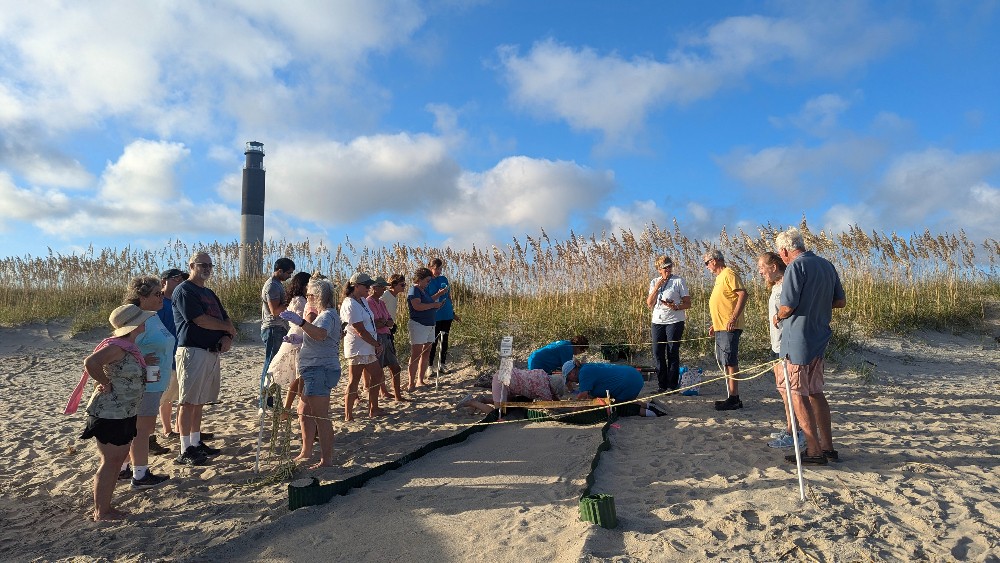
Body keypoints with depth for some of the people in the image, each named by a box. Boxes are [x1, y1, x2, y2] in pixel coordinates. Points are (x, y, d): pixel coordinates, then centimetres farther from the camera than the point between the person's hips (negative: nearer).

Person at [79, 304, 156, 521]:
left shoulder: (129, 346, 9)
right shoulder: (116, 347, -21)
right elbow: (91, 362, -37)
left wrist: (149, 365, 6)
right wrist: (105, 383, -23)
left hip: (125, 414, 10)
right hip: (109, 414, -10)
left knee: (119, 459, 16)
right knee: (109, 462, 1)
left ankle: (105, 506, 29)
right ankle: (101, 512, 14)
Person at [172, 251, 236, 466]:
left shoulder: (209, 293, 21)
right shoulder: (184, 291, -6)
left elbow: (225, 318, 17)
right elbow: (201, 320, -16)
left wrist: (227, 337, -4)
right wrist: (228, 328, -3)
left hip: (212, 352, 8)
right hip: (192, 351, -8)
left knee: (199, 401, 14)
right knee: (188, 402, -4)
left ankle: (196, 442, 22)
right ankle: (185, 451, 1)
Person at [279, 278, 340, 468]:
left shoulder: (328, 315, -14)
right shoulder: (322, 315, 21)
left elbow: (320, 334, -36)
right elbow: (310, 336, 19)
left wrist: (300, 322, -46)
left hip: (321, 370, -11)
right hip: (314, 370, 11)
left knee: (320, 416, -7)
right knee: (304, 412, 19)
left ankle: (326, 459, -1)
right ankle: (306, 452, 30)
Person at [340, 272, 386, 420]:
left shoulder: (362, 300, 12)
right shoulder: (350, 305, -18)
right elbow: (361, 331, -20)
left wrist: (376, 344, 5)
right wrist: (377, 345, -11)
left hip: (367, 348, 10)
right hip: (357, 349, -10)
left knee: (377, 375, 16)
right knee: (354, 382, -4)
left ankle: (373, 409, 27)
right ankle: (348, 416, 4)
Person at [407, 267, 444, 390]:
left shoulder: (424, 290, 18)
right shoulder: (414, 290, -10)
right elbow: (417, 306, -25)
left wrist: (437, 305, 10)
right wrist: (434, 305, -16)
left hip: (429, 325, 10)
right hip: (418, 325, -9)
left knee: (426, 354, 11)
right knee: (416, 355, -9)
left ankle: (420, 380, 19)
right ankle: (411, 384, -7)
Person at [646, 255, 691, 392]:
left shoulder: (678, 281, 1)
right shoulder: (654, 282, 11)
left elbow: (688, 304, -1)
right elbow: (649, 304, 2)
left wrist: (676, 307, -21)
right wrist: (656, 288, -8)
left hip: (674, 321, -4)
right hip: (657, 322, 4)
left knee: (672, 354, -2)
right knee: (658, 353, 4)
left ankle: (672, 386, 6)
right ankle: (662, 385, 14)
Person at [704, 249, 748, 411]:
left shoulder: (729, 274, -9)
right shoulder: (720, 277, 21)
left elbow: (743, 294, -19)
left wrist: (733, 318, -25)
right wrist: (715, 325, 24)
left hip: (729, 328, -10)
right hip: (720, 328, 10)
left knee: (730, 362, -8)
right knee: (726, 363, 12)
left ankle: (734, 399, -4)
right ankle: (733, 398, 19)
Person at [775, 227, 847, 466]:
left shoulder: (796, 266, -14)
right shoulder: (827, 265, 11)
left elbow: (788, 306, -19)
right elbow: (841, 301, 14)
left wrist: (778, 317, 0)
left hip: (798, 339, -8)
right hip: (819, 338, 8)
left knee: (798, 394, 0)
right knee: (815, 392, 17)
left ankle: (814, 451, 3)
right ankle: (828, 447, 22)